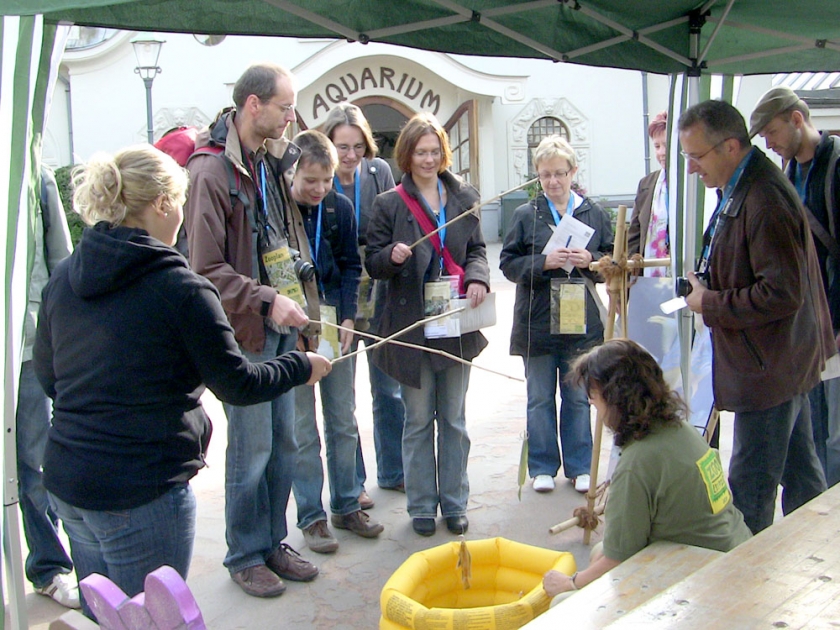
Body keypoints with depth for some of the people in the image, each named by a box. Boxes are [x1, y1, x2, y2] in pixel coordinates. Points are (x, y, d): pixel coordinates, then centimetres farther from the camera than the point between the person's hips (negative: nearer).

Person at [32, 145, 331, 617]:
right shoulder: (180, 288, -17)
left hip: (65, 484, 7)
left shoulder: (63, 278, 3)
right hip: (142, 492, -7)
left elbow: (48, 376, 14)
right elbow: (238, 384, -10)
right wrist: (302, 367, 6)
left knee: (101, 617, 23)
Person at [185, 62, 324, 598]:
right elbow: (207, 268, -18)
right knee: (252, 447, 1)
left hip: (283, 323, 8)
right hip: (247, 330, -8)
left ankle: (273, 542, 28)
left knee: (284, 443, 13)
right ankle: (245, 556, 19)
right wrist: (267, 300, -22)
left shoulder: (272, 161, 11)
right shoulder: (212, 171, -14)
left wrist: (302, 301, 12)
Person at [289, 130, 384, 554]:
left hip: (335, 325, 4)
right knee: (303, 428, 4)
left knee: (343, 421, 11)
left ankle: (346, 506, 25)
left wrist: (347, 318, -5)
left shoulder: (340, 208, 1)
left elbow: (350, 265, 6)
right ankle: (311, 516, 16)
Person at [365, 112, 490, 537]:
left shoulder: (464, 197, 7)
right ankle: (421, 505, 20)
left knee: (454, 419, 11)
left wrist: (477, 278, -11)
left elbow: (476, 249, 10)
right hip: (411, 325, -2)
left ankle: (454, 503, 23)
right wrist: (392, 256, -24)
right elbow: (373, 263, -1)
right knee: (418, 419, 8)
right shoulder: (389, 204, -1)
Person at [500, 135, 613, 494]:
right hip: (537, 323, -1)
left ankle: (579, 467, 24)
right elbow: (508, 263, -3)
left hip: (582, 322, 1)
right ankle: (543, 467, 23)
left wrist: (591, 260, -13)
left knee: (578, 398, 11)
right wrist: (544, 262, -19)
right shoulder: (525, 215, -1)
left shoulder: (594, 214, 4)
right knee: (540, 399, 10)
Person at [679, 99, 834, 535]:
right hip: (781, 364, 11)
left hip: (768, 369, -11)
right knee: (799, 473, 22)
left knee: (750, 490, 0)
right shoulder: (738, 189, 10)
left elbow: (782, 294, -27)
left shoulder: (764, 201, -24)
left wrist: (711, 304, -18)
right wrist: (707, 284, 6)